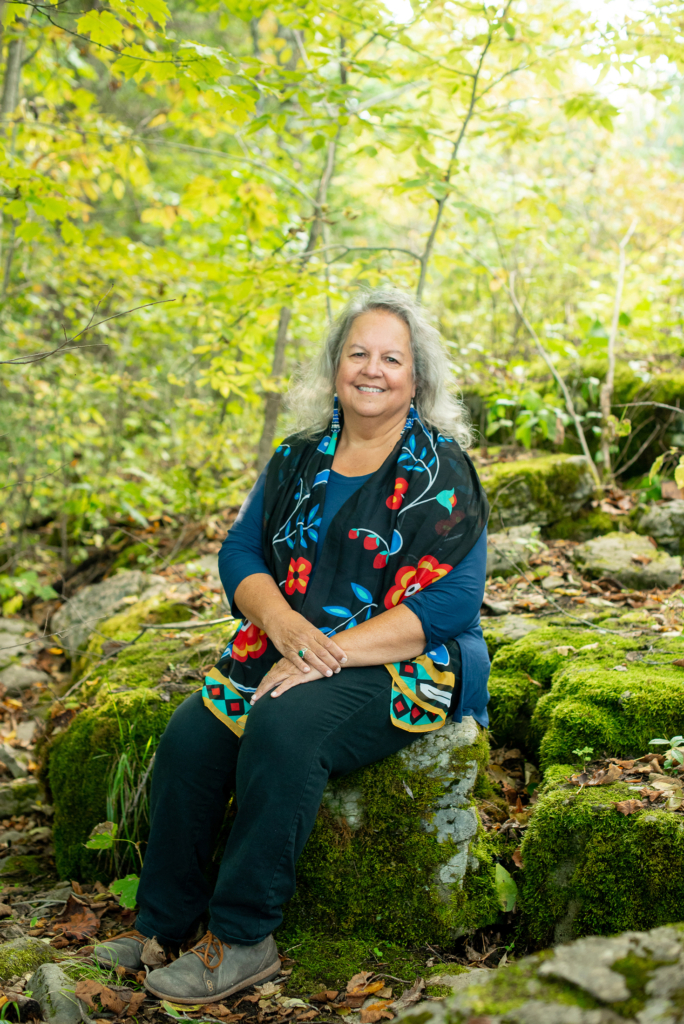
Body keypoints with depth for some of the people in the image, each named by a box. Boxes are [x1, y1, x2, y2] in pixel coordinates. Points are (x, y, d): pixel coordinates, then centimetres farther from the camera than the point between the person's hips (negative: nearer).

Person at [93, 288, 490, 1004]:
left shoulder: (441, 470, -6)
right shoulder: (300, 460, 12)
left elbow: (452, 601, -14)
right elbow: (240, 551, 8)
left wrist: (329, 650, -22)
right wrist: (283, 623, -14)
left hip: (402, 665, -5)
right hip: (289, 649, 5)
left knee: (284, 725, -32)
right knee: (190, 734, -17)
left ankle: (242, 939, -19)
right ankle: (163, 926, -2)